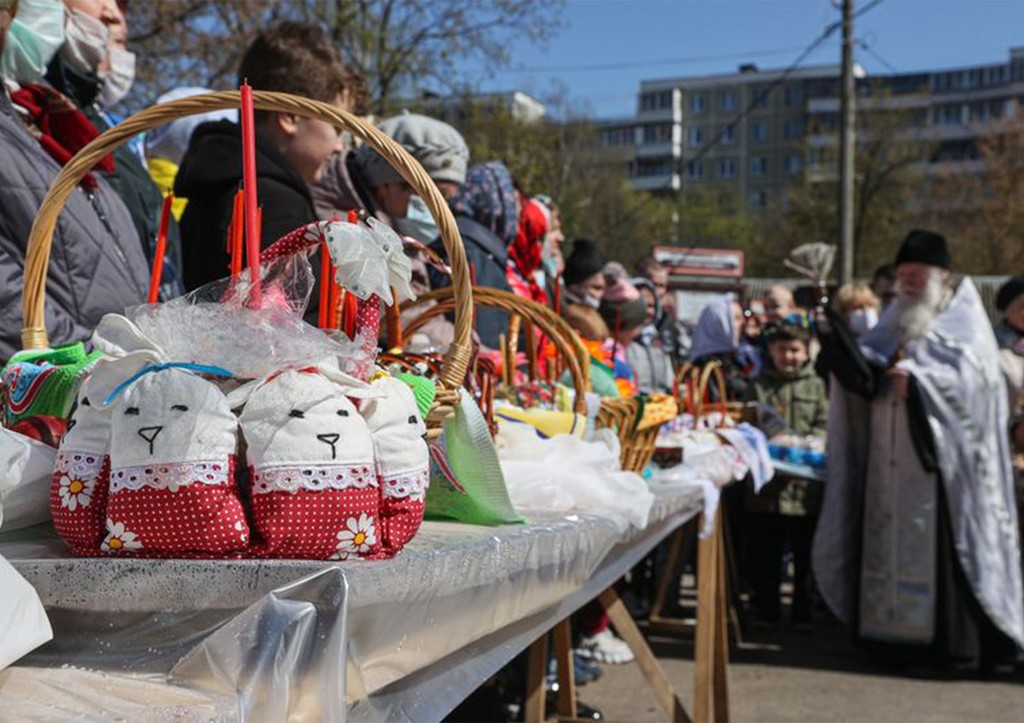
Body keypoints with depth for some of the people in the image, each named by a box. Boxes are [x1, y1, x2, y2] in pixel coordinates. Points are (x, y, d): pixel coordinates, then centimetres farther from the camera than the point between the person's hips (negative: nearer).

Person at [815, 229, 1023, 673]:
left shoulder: (963, 320, 3)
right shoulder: (897, 323, 19)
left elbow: (971, 375, -11)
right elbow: (865, 373, 10)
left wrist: (917, 378, -19)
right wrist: (837, 340, -5)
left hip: (939, 458, -6)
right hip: (892, 459, 6)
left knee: (942, 546, -8)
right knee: (891, 542, 3)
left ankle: (959, 645, -2)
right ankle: (897, 637, 9)